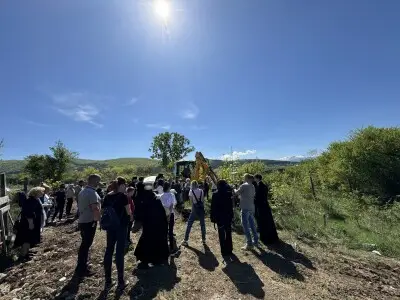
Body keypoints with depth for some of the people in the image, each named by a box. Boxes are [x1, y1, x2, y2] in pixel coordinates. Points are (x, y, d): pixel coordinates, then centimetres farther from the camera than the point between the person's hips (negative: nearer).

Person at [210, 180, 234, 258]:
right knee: (228, 234, 15)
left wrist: (213, 218, -4)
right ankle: (229, 250, 24)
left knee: (221, 235, 6)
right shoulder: (228, 194, -2)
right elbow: (231, 206, 2)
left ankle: (224, 251, 11)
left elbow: (213, 208, -10)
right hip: (228, 216, 4)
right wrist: (231, 215, 9)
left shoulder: (215, 195, -11)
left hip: (219, 217, -3)